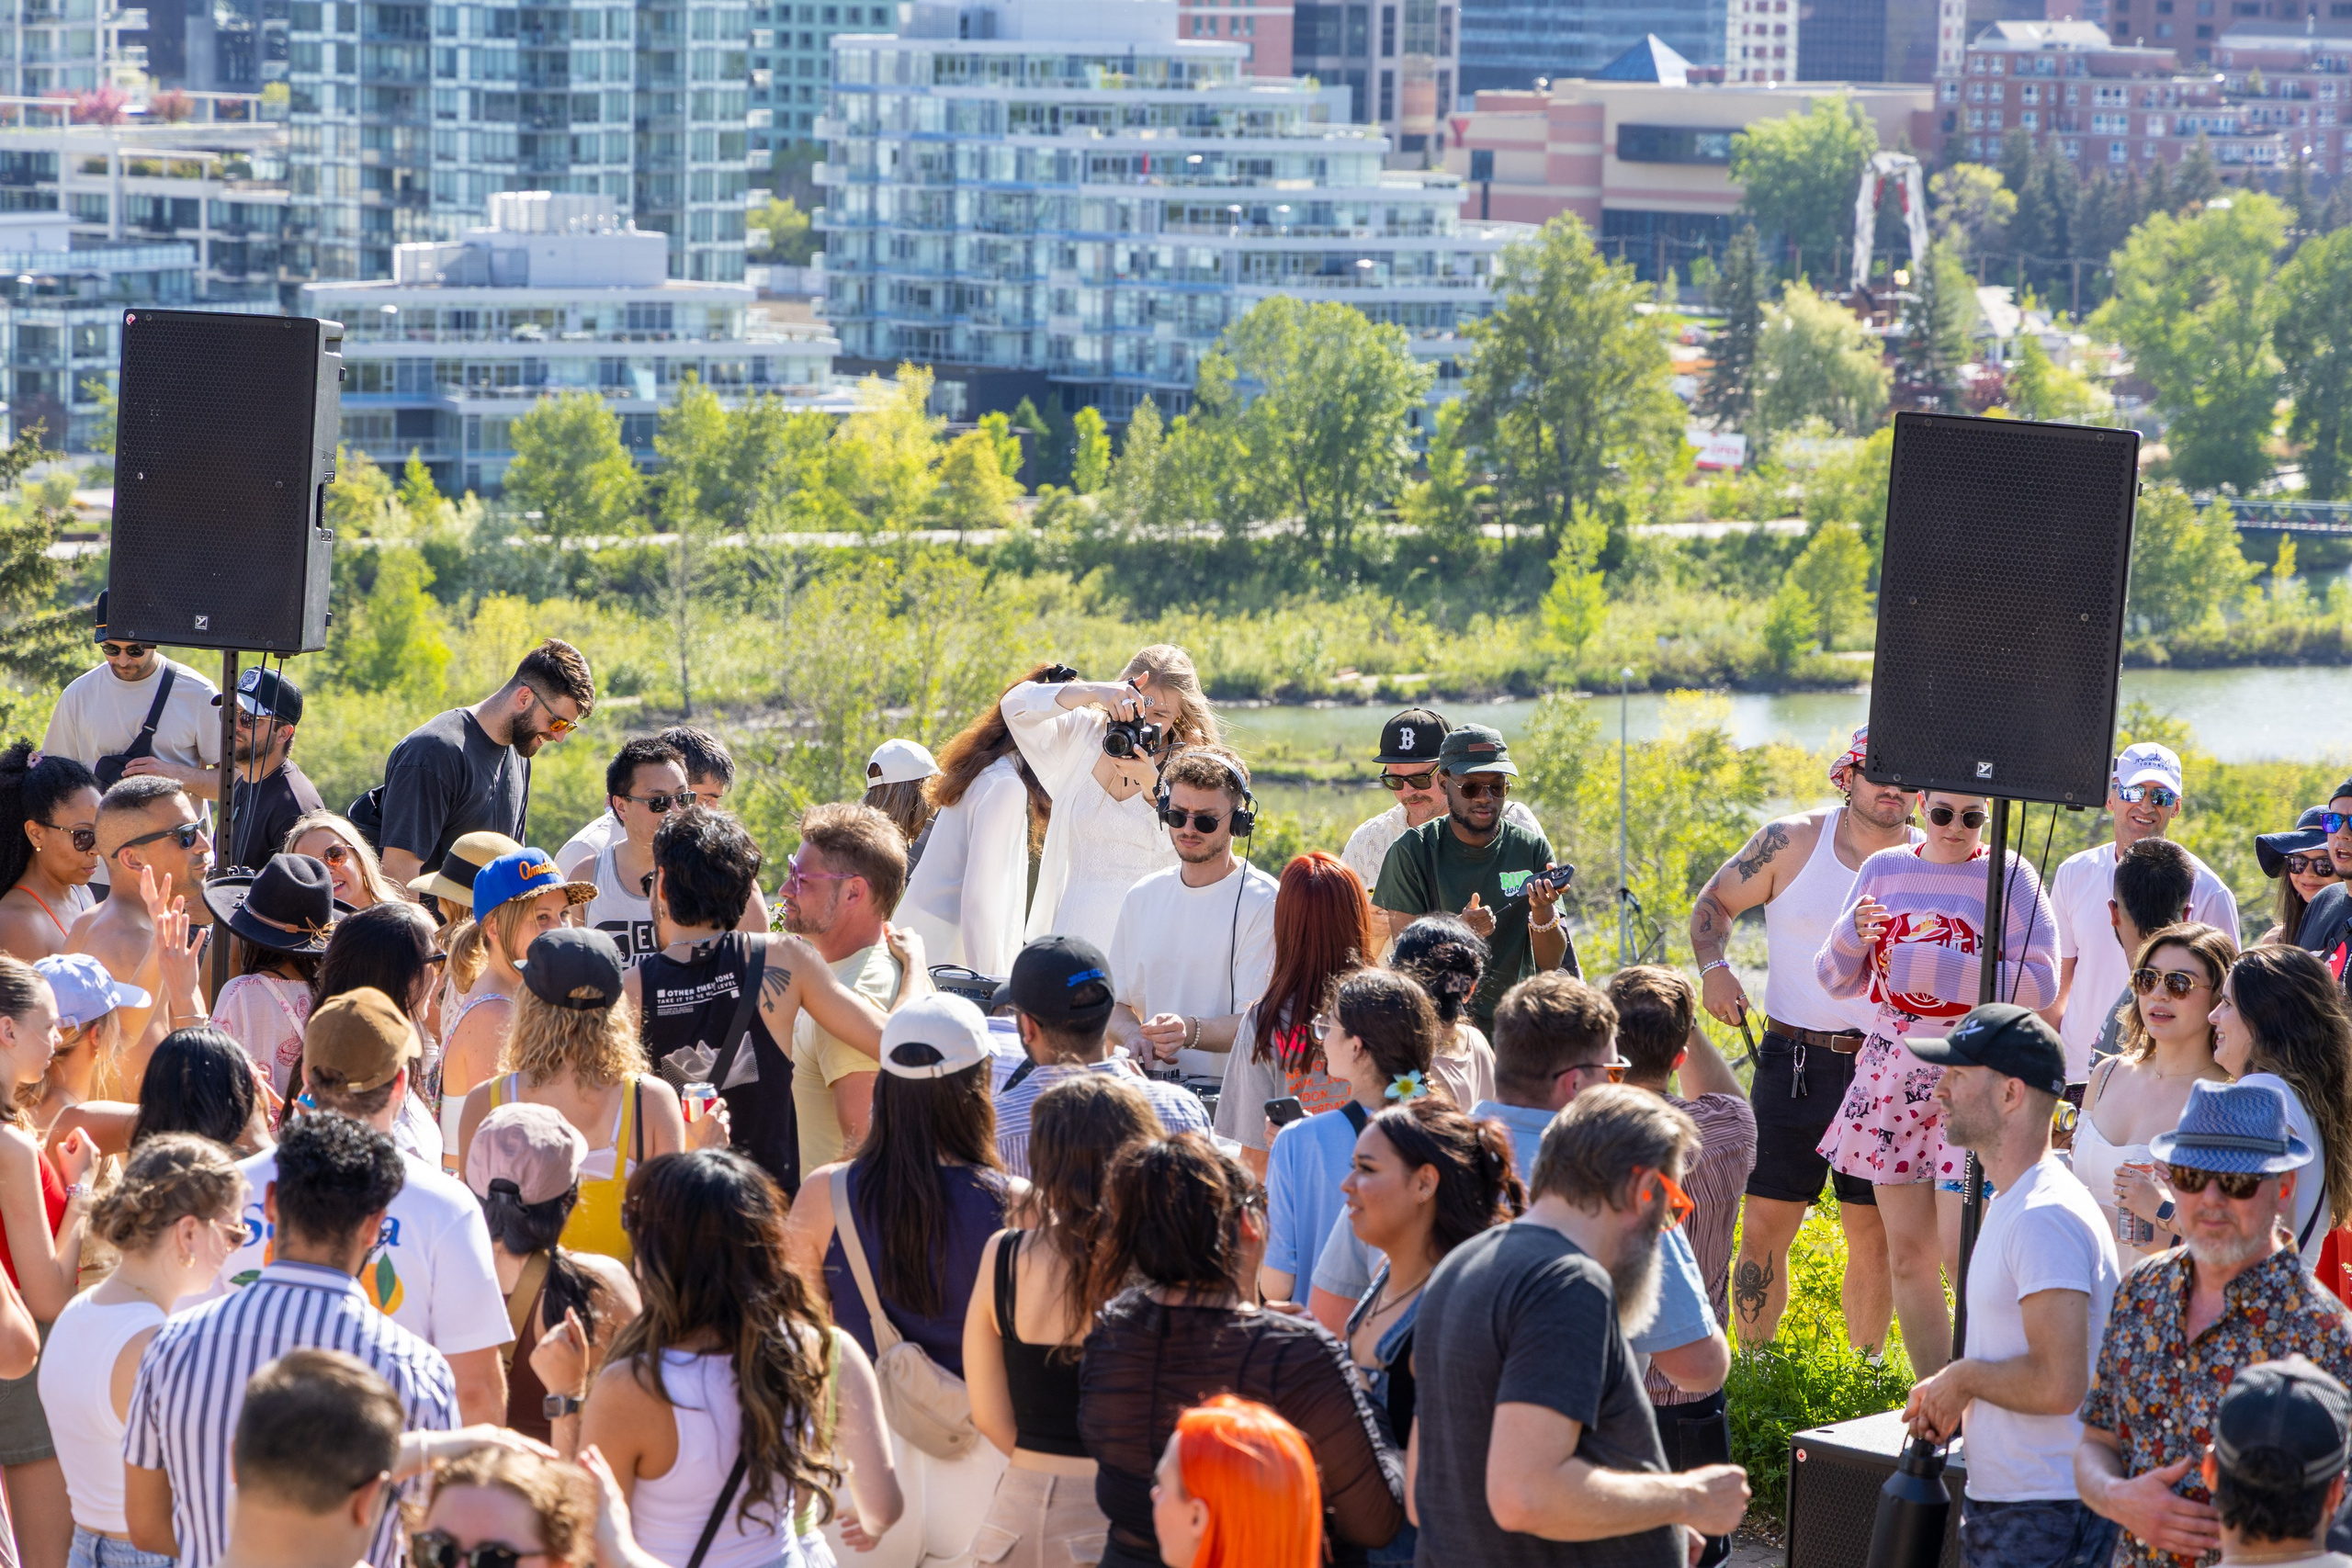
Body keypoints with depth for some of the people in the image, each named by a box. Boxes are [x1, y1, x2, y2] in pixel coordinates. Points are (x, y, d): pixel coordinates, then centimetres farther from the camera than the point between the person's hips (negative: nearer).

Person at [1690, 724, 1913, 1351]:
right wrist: (1713, 967, -8)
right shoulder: (1792, 842, -1)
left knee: (1874, 1236, 5)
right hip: (1795, 1062, -1)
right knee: (1766, 1224, -1)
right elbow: (1715, 901, 10)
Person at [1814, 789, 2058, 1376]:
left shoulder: (2009, 876, -3)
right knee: (1907, 1254, 4)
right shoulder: (1884, 870, 10)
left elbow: (2040, 982, -10)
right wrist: (1852, 935, -9)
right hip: (1894, 1072, 5)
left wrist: (1935, 967, -16)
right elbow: (1838, 981, 13)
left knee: (1965, 1251, -13)